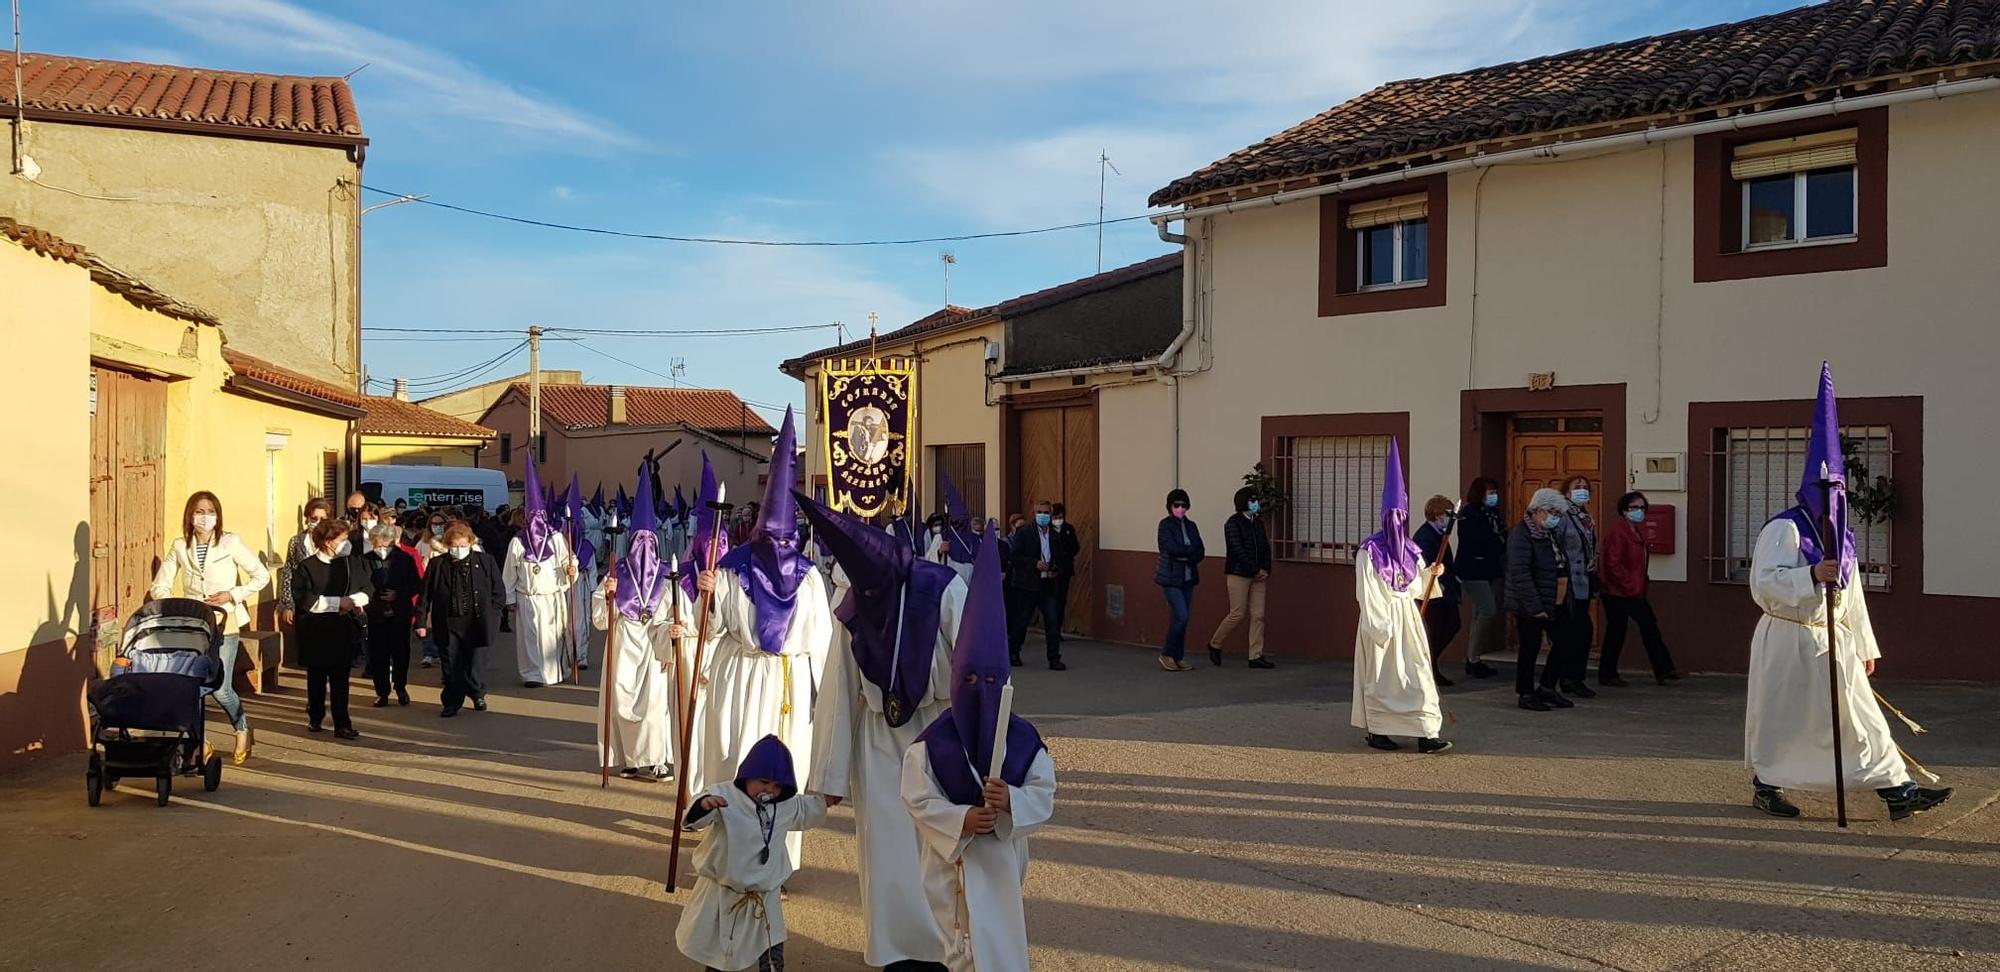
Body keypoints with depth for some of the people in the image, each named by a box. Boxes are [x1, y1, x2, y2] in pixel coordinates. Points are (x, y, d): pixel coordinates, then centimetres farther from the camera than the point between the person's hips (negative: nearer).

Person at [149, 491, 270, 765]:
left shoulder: (230, 542, -1)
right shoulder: (179, 547, 6)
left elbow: (262, 576, 2)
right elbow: (159, 587, 6)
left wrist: (232, 595, -9)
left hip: (224, 625, -2)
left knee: (220, 688, -7)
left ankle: (242, 727, 21)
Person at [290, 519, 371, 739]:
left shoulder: (353, 564, 5)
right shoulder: (307, 567, -7)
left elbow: (366, 592, 11)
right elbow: (304, 600, -17)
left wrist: (353, 600, -10)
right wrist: (338, 602, -18)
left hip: (344, 630, 2)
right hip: (316, 632, -2)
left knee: (340, 679, -1)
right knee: (316, 678, 13)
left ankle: (342, 724, 0)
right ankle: (315, 718, 30)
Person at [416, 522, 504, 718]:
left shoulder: (486, 561, 1)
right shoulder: (436, 564, 3)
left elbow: (499, 591, 7)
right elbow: (425, 595, 5)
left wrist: (490, 614, 0)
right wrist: (421, 622, 1)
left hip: (476, 624, -1)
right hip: (448, 626, 1)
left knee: (475, 666, 6)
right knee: (451, 668, 5)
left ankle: (478, 694, 31)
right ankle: (451, 703, 18)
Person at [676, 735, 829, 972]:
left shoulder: (787, 805, -2)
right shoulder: (724, 795, -19)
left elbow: (810, 812, 20)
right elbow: (694, 821, -35)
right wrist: (703, 804, -55)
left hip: (765, 894, 2)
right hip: (722, 890, -2)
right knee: (712, 944, 18)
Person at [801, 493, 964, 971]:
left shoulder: (943, 588, -19)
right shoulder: (852, 599, -6)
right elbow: (840, 691, -1)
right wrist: (832, 772, 3)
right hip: (879, 739, 3)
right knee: (888, 854, 5)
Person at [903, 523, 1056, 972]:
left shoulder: (1023, 738, -7)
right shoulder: (932, 741, -12)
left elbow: (1044, 794, -7)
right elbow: (919, 800, -12)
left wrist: (1011, 801, -26)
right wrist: (960, 820, -24)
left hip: (1003, 856, 1)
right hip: (952, 858, -1)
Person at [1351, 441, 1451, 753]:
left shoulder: (1411, 551, 10)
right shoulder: (1369, 551, -9)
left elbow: (1416, 588, 13)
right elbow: (1367, 593, -11)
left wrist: (1431, 574, -5)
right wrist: (1378, 627, -14)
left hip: (1408, 618, 5)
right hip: (1381, 619, -5)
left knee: (1417, 673, 0)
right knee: (1380, 676, 1)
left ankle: (1425, 734, -1)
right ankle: (1376, 731, 13)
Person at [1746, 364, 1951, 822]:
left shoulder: (1842, 536, 13)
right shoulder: (1784, 529, -11)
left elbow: (1852, 594, 18)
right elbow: (1764, 583, -21)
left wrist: (1865, 647, 18)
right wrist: (1812, 575, -32)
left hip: (1833, 640, 7)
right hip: (1787, 641, -7)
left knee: (1861, 717, 3)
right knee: (1781, 719, 3)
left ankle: (1897, 790, 3)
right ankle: (1765, 787, 18)